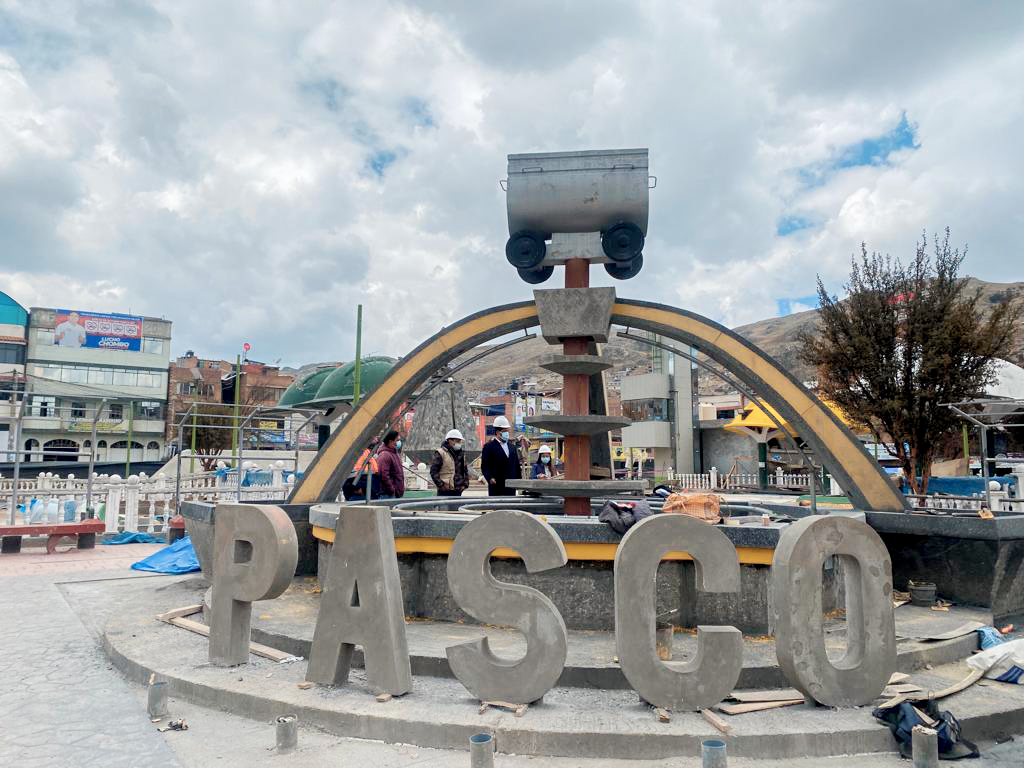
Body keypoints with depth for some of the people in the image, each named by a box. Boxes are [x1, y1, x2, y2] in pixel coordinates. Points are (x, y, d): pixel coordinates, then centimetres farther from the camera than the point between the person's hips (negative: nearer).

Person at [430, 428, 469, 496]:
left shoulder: (461, 455, 14)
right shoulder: (440, 453, -6)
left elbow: (465, 471, 22)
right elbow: (433, 471, -9)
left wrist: (465, 484, 8)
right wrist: (440, 484, -15)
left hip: (457, 491, 6)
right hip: (445, 491, -6)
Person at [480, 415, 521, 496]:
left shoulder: (512, 446, 18)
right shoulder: (489, 447, 0)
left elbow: (517, 465, 20)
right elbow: (484, 466, -6)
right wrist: (490, 478, -22)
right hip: (496, 488, -5)